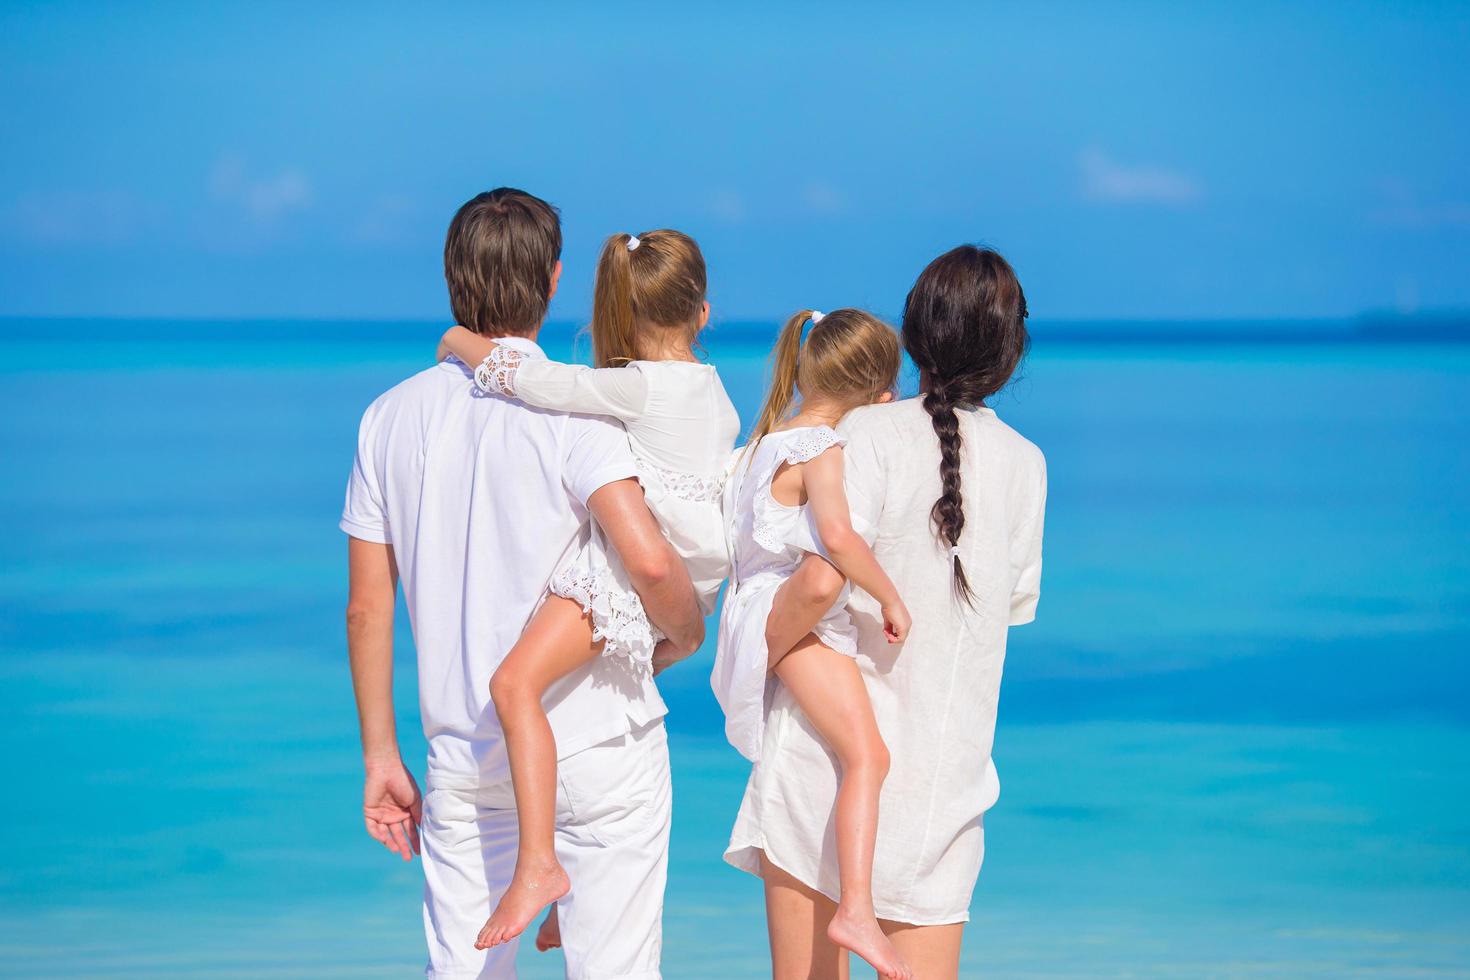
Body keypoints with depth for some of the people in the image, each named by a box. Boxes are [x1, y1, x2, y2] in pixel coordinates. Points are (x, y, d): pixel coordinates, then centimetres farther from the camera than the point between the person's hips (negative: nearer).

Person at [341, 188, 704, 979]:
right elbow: (648, 560, -23)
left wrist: (380, 757, 12)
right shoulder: (568, 408, -11)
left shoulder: (391, 417, 4)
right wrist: (686, 631, -1)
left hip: (465, 758, 4)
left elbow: (366, 608, 6)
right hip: (597, 745, -4)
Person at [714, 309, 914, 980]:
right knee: (868, 755, -21)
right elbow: (837, 536, -30)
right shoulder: (823, 449, -15)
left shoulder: (769, 439, 15)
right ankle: (856, 911, -32)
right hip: (793, 618, -11)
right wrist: (889, 595, -21)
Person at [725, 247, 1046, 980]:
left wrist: (754, 656, -5)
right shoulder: (1025, 466, 5)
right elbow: (1014, 605, 12)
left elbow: (821, 581, -21)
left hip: (829, 739, -4)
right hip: (944, 769, 4)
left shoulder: (871, 433, -9)